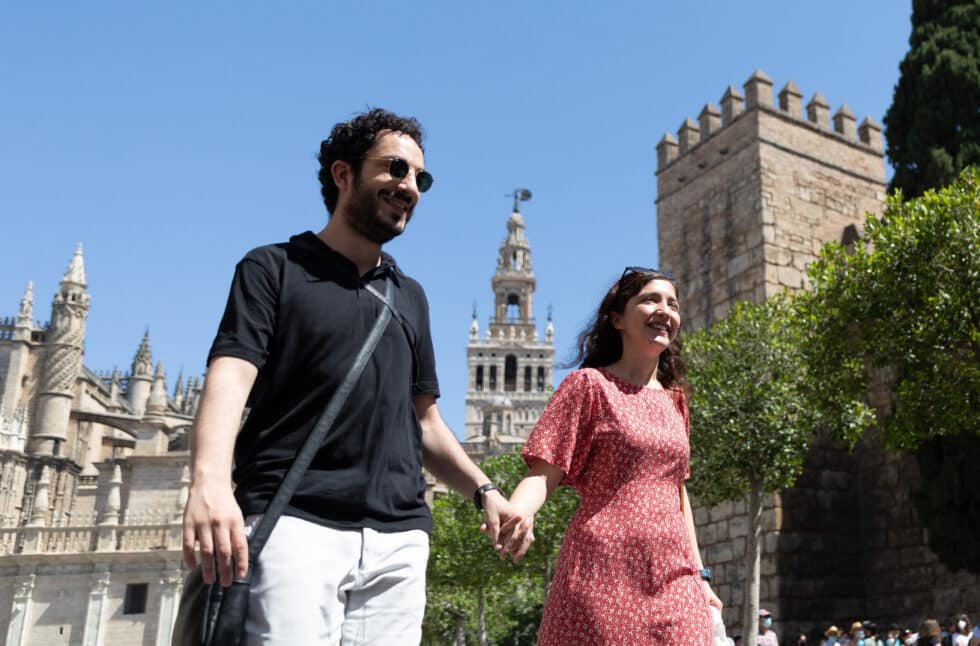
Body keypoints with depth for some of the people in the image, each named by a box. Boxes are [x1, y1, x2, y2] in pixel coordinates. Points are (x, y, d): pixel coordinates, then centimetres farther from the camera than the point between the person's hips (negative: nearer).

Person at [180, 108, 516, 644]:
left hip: (398, 538, 5)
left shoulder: (410, 297, 23)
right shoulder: (275, 269, 7)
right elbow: (230, 376, -9)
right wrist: (210, 478, -27)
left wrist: (483, 490, 9)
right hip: (294, 522, -4)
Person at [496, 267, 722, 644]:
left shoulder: (674, 399, 16)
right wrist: (515, 513, -29)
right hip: (605, 575, -5)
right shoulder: (590, 384, -1)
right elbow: (543, 473, -8)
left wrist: (698, 574, 18)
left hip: (672, 579, 6)